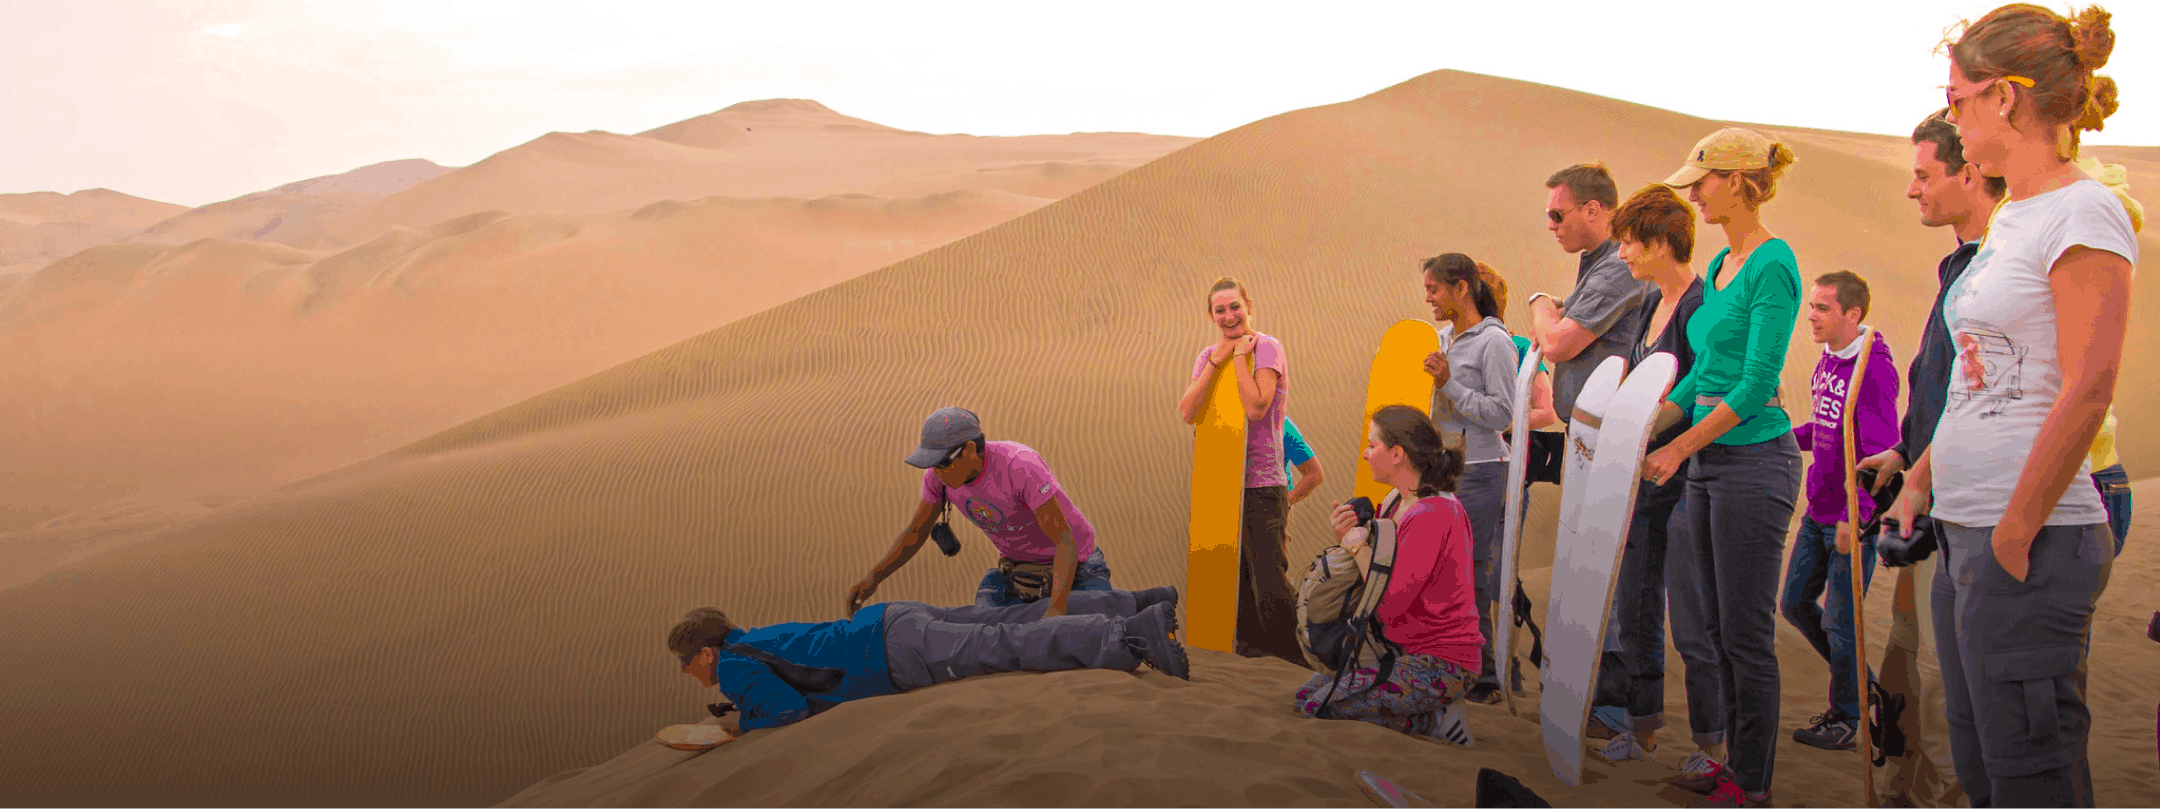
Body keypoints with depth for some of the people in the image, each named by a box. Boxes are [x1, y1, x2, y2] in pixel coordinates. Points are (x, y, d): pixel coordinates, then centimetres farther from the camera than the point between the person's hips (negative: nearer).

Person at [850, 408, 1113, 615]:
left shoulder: (1019, 465, -38)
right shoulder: (941, 471, -18)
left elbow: (1066, 542, -40)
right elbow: (916, 531, -4)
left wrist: (1057, 610, -56)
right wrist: (872, 579, -20)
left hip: (1073, 568, -5)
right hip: (1018, 569, 5)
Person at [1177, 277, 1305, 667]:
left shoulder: (1267, 348, -5)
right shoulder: (1208, 356, 12)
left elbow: (1255, 408, -18)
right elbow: (1188, 412, -3)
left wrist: (1239, 356, -12)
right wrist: (1216, 362, -7)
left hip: (1262, 482, -6)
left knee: (1270, 582, -11)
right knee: (1236, 576, 9)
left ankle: (1292, 661, -2)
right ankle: (1250, 646, 20)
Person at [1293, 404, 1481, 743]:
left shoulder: (1432, 514, -21)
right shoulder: (1401, 505, 10)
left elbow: (1387, 605, -23)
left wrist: (1360, 545, -12)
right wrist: (1346, 539, -5)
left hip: (1438, 665, -10)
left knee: (1314, 702, -13)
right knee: (1310, 687, 12)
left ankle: (1435, 721, -6)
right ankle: (1435, 710, 9)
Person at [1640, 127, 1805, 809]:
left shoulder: (1772, 265, -14)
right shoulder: (1720, 265, 14)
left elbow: (1757, 382, -19)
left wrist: (1682, 446, -18)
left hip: (1754, 459, -9)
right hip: (1708, 460, 9)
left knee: (1748, 632, -2)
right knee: (1720, 626, 14)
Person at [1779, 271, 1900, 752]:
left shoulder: (1874, 368, -18)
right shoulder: (1827, 361, 8)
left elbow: (1881, 452, -22)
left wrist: (1855, 516, -24)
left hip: (1855, 517, -9)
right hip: (1819, 511, 9)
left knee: (1839, 621, 0)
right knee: (1795, 603, 14)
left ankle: (1849, 718, 18)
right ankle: (1864, 689, 31)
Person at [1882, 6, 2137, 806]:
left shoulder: (2085, 214, -10)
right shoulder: (2011, 217, 16)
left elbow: (2087, 392, -17)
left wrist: (2014, 537, -17)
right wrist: (1918, 480, 15)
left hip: (2032, 538, -9)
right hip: (1966, 531, 9)